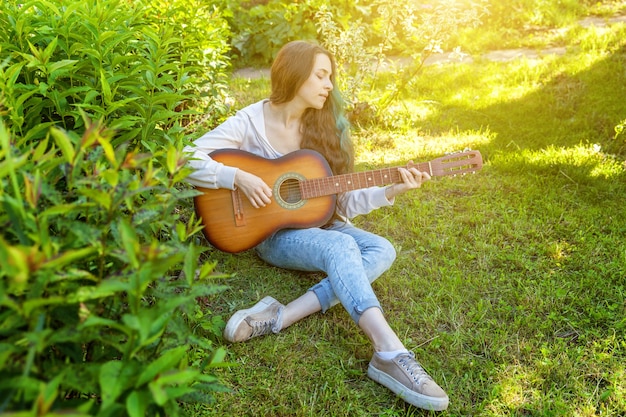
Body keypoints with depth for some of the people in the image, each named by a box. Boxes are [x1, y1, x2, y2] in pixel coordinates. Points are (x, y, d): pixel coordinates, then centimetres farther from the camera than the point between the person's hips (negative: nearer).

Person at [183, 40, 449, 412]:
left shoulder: (326, 124, 3)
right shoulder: (252, 122, -9)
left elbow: (343, 200, 1)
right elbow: (186, 161, -14)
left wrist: (391, 190, -12)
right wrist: (239, 177, -25)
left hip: (318, 225, 6)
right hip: (273, 233, -5)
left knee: (382, 249, -22)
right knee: (341, 246, -34)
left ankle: (283, 316, -34)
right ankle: (392, 354, -44)